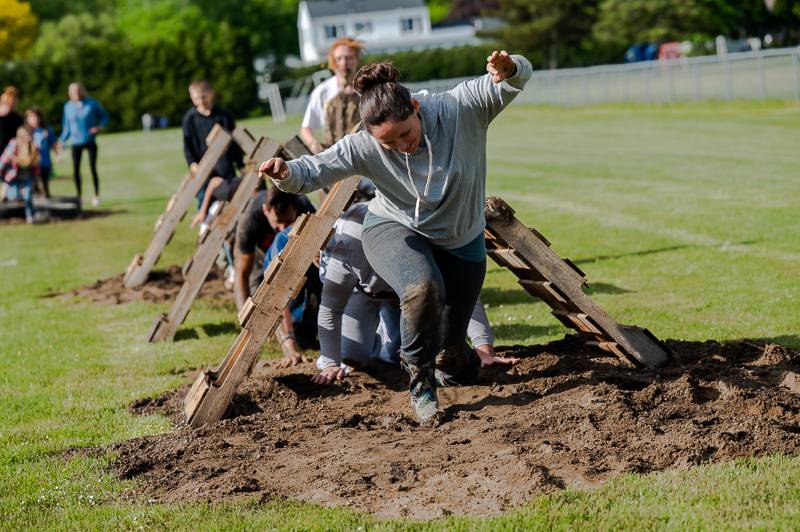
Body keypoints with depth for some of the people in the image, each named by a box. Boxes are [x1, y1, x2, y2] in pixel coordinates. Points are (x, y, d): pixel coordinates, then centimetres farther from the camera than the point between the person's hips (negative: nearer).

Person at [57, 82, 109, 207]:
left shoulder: (92, 103, -4)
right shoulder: (68, 106, 3)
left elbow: (104, 116, 7)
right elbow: (67, 126, 11)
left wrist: (100, 126, -12)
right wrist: (62, 141, 2)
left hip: (90, 141, -2)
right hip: (76, 143, 2)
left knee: (93, 169, -8)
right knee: (75, 171, -3)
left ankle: (96, 196, 5)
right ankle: (79, 196, 13)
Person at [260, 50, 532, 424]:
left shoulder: (460, 109, -25)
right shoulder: (364, 148, -26)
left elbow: (518, 78, -22)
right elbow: (313, 172, -26)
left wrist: (508, 69, -46)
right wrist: (286, 172, -49)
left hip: (461, 241, 2)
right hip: (396, 230, -2)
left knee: (453, 355, 9)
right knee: (423, 289, -39)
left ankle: (455, 356, 50)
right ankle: (421, 384, -16)